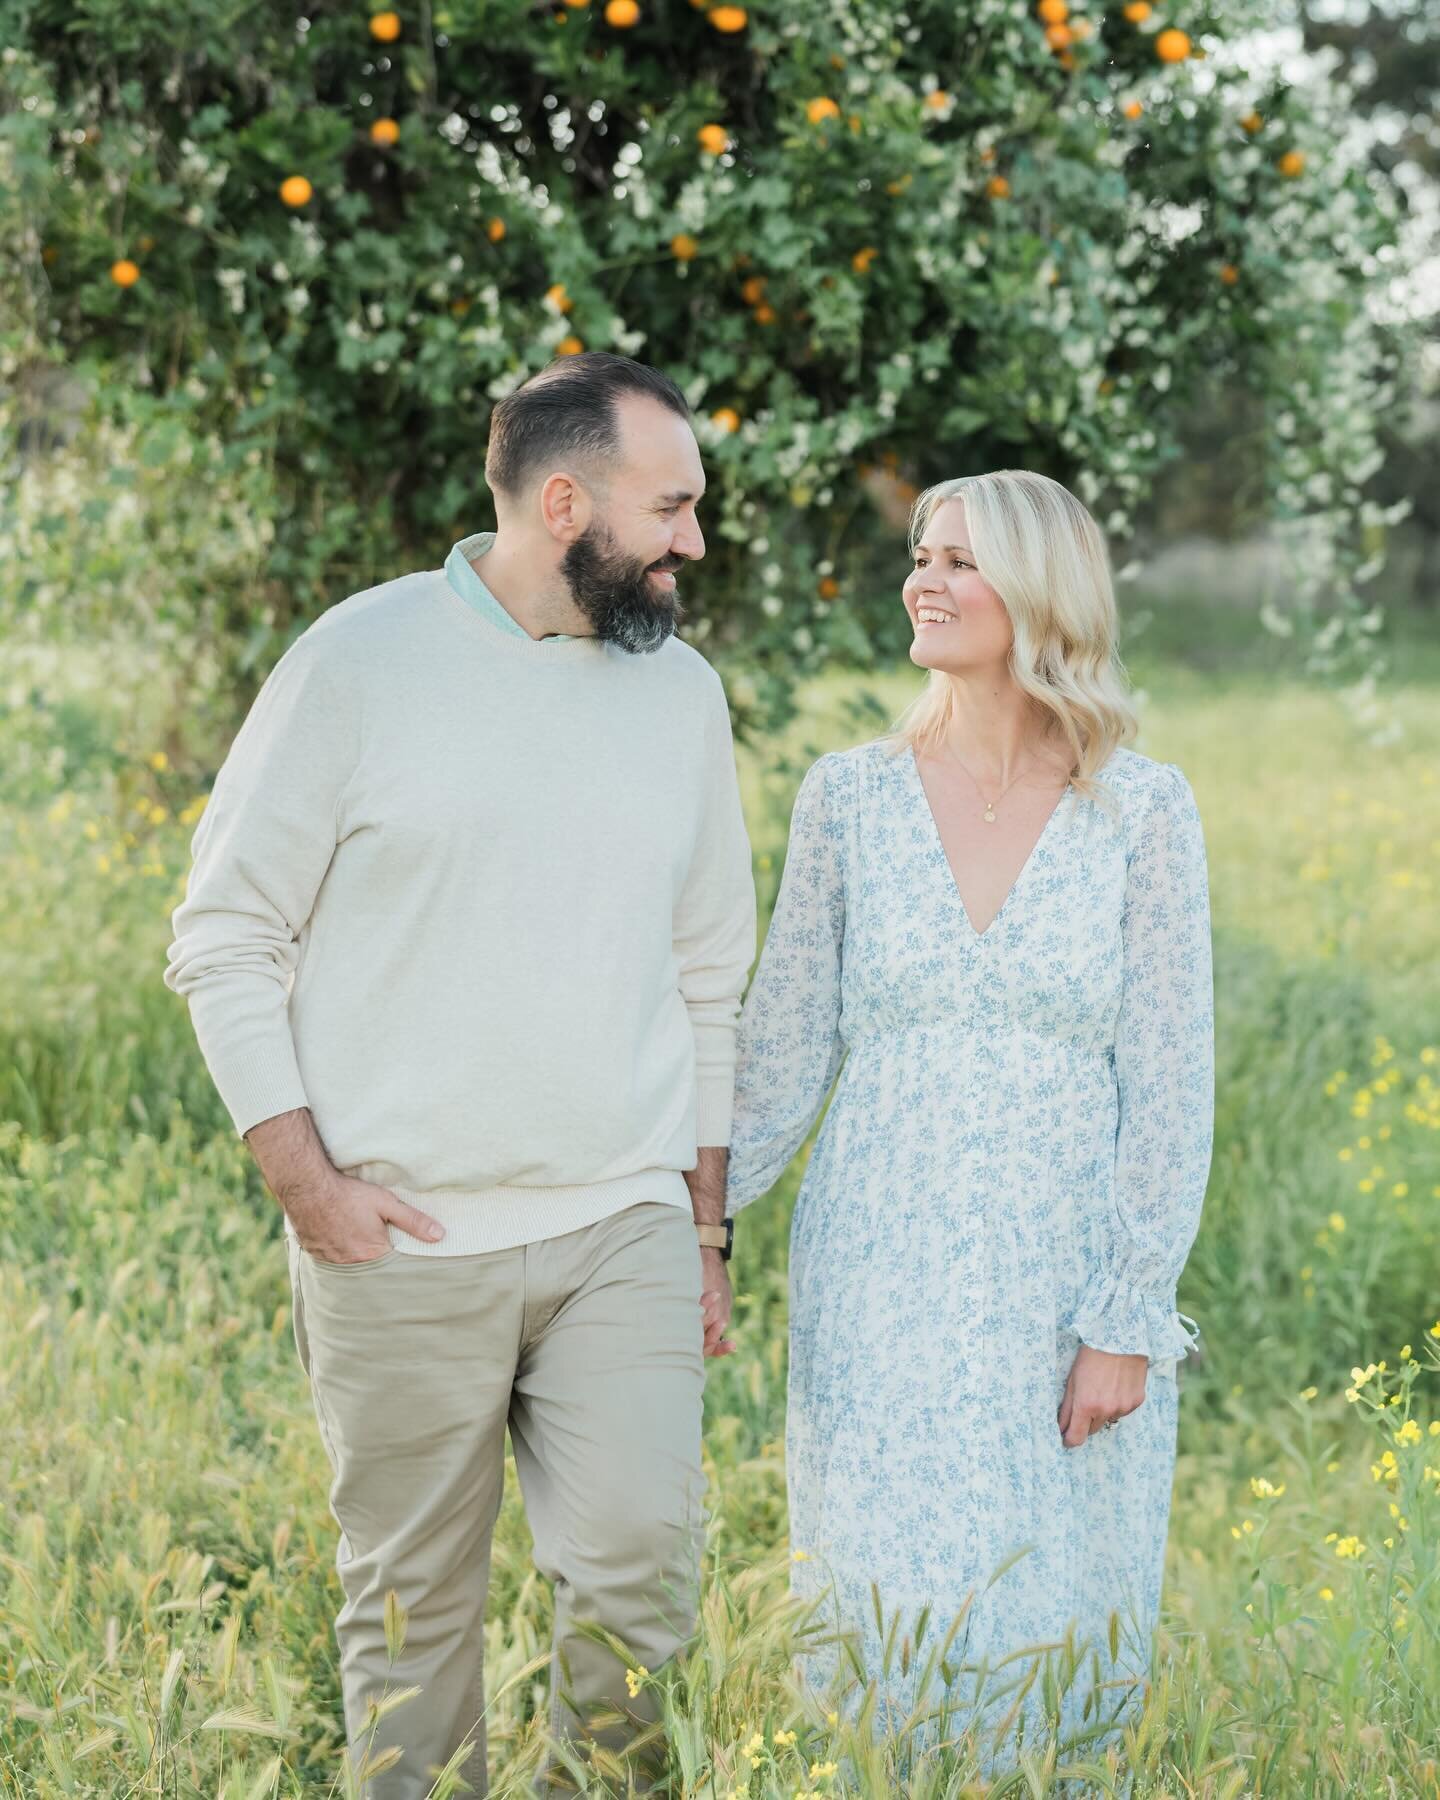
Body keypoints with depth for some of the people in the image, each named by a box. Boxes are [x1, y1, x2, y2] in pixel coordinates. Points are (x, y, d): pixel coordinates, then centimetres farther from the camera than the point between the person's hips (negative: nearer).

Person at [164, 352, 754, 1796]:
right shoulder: (360, 661, -4)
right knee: (413, 1607, 6)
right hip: (402, 1245, -3)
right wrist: (307, 1180, -9)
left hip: (626, 1239, 3)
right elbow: (224, 941, -1)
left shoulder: (681, 691, 10)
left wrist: (707, 1228, 15)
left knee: (641, 1576, -4)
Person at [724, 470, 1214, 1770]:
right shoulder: (850, 795, 1)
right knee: (889, 1629, 4)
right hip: (885, 1281, 1)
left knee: (1057, 1633, 7)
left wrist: (1130, 1319, -8)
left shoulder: (1144, 810, -4)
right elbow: (784, 1055, 6)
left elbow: (1169, 1082, -4)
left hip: (1066, 1283, -1)